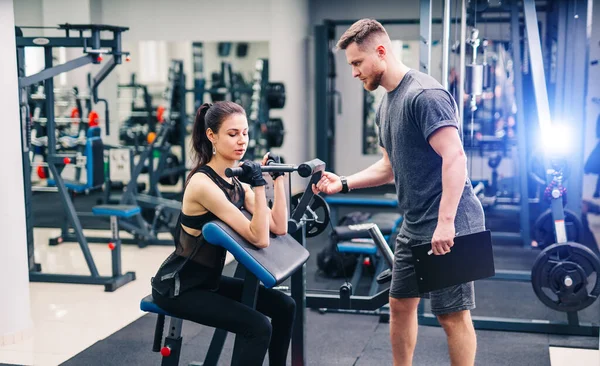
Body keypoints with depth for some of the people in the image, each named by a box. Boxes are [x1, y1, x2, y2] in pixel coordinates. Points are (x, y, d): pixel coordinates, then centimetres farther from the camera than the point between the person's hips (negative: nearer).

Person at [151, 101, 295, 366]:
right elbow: (259, 239, -27)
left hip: (208, 279, 9)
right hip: (177, 287, -9)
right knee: (258, 327, -21)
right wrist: (258, 187, -34)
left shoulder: (237, 181, 3)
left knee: (284, 306, 5)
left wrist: (277, 178, -5)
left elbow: (279, 229, -4)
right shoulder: (203, 183, -23)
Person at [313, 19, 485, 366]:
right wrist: (344, 183, 12)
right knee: (401, 304, 16)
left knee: (453, 314, 0)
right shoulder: (386, 104, 13)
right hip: (415, 225, 10)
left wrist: (445, 222, -27)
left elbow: (454, 157, -23)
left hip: (449, 225, -9)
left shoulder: (425, 94, -16)